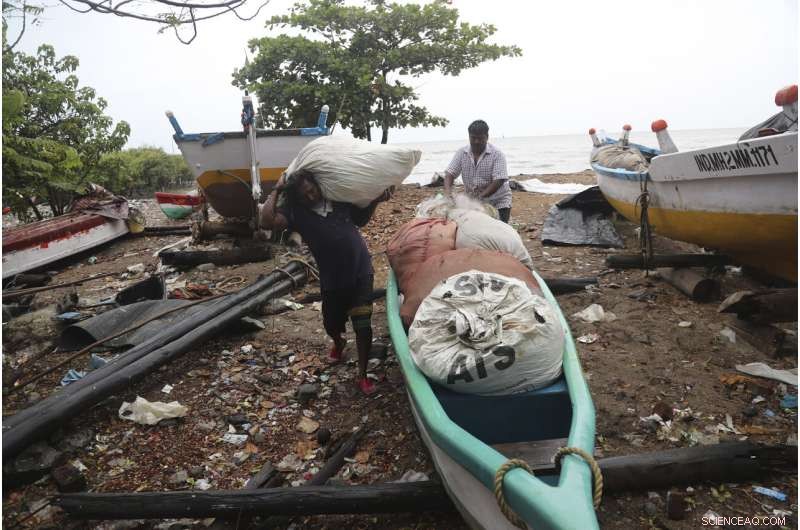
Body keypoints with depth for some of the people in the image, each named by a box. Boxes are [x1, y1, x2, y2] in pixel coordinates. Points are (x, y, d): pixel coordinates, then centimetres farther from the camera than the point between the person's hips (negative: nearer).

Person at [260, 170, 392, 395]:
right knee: (331, 325, 17)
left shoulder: (340, 199, 1)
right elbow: (267, 221, -27)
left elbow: (361, 219, 19)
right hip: (332, 280, 0)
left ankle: (362, 375, 13)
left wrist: (375, 201, 4)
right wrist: (276, 190, -18)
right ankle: (338, 343, 55)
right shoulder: (297, 212, -8)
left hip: (361, 272, 0)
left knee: (363, 325, -5)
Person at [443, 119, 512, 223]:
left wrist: (481, 196, -32)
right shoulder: (461, 153, -1)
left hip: (498, 201, -3)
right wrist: (448, 191, -27)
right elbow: (450, 173, -6)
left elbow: (499, 181, -20)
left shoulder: (497, 154, -13)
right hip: (473, 200, 3)